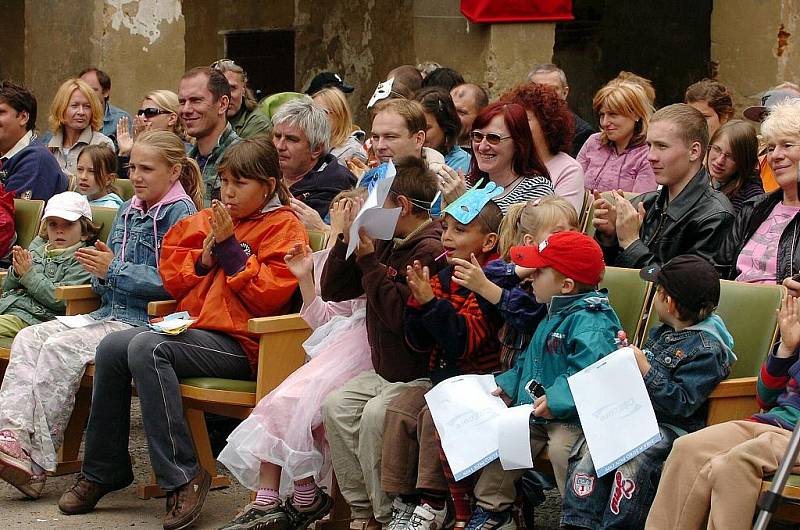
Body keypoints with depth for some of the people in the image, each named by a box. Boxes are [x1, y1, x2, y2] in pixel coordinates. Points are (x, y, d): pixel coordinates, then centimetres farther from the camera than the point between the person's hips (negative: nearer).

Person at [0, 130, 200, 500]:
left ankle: (35, 460, -24)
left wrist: (115, 270, -17)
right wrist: (100, 271, -2)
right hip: (109, 313, 9)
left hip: (146, 320, -9)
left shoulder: (180, 214, -6)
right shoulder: (127, 213, 19)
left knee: (60, 347, -25)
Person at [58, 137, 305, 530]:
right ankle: (103, 470, -7)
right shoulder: (209, 220, 21)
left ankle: (183, 476, -29)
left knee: (146, 347, -31)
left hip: (238, 345, -7)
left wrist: (230, 248, -10)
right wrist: (204, 259, 1)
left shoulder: (283, 227, 2)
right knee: (112, 347, -17)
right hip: (192, 328, 7)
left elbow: (270, 294, -10)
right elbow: (171, 279, 20)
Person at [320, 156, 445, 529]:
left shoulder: (430, 250, -19)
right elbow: (332, 291, 15)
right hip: (384, 372, 9)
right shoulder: (386, 245, 10)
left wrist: (369, 262, -22)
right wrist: (346, 241, 1)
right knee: (336, 405, -8)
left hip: (418, 375, -9)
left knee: (375, 414, -27)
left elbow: (399, 314, -28)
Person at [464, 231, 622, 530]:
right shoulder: (554, 316, 16)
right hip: (537, 415, 10)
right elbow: (530, 361, 27)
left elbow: (590, 371, -33)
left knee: (561, 447, -34)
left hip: (572, 417, -10)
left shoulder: (591, 322, -19)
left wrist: (556, 399, -37)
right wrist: (509, 386, 14)